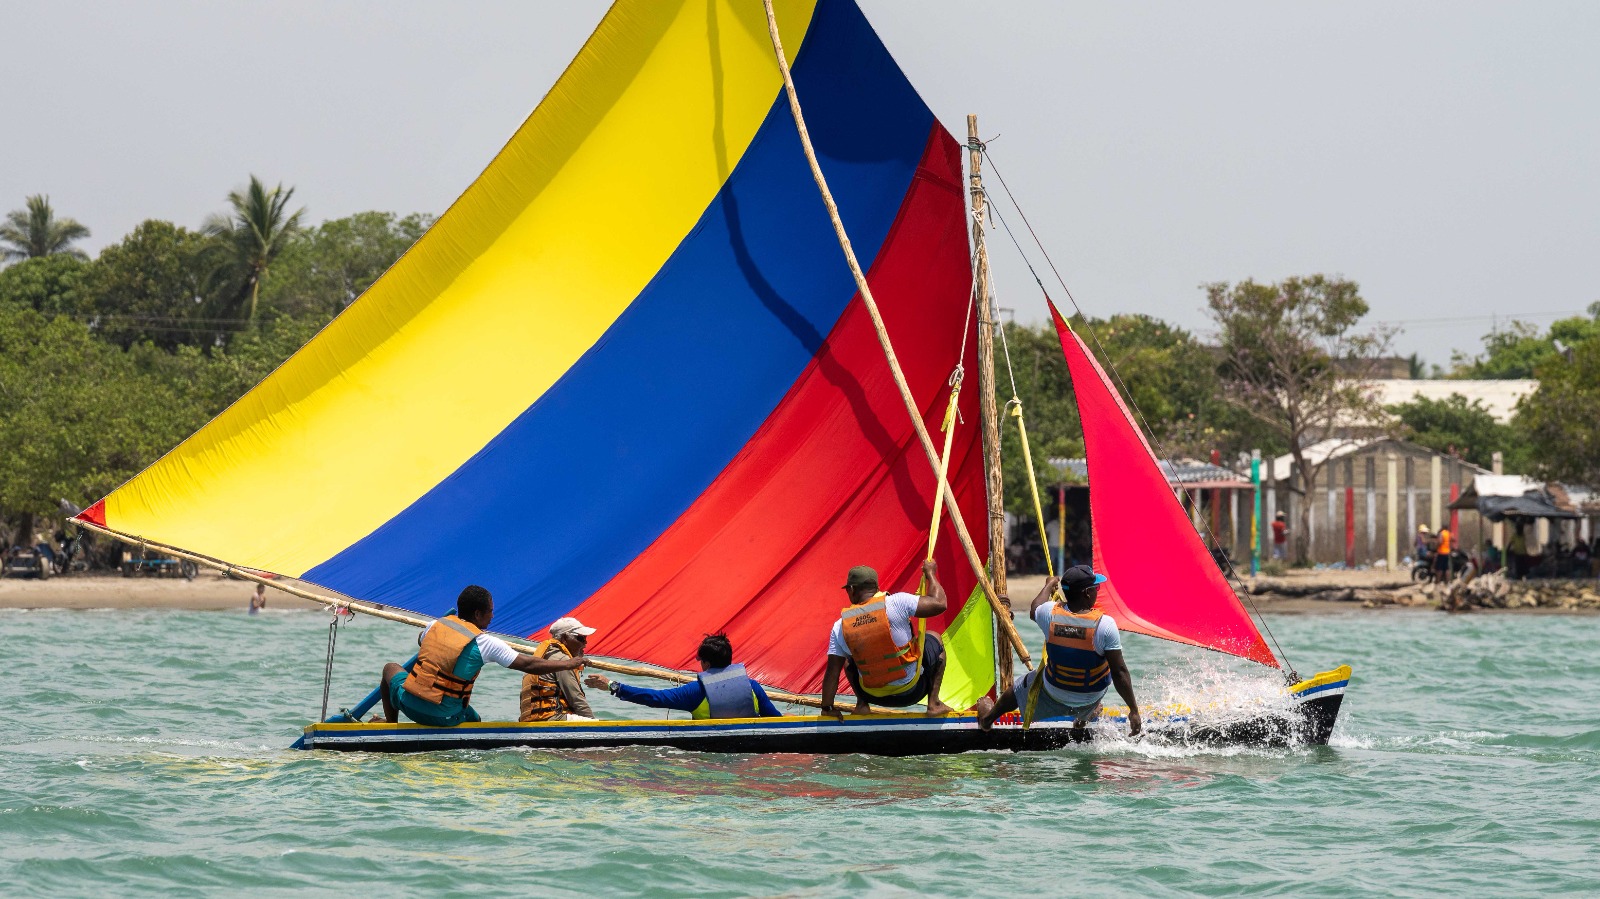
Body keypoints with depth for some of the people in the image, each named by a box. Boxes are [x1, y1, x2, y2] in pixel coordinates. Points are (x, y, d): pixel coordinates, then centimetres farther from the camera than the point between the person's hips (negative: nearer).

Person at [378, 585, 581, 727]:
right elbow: (528, 665, -7)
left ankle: (391, 724, 31)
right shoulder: (486, 643, -9)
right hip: (442, 716, -3)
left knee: (391, 668, 32)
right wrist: (567, 665, 2)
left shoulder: (435, 626, 4)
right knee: (474, 721, 28)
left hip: (407, 702, 3)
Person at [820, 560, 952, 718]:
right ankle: (933, 703, 12)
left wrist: (827, 708, 5)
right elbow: (939, 603, -16)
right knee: (934, 639, 24)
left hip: (875, 696, 3)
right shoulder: (896, 603, -18)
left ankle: (861, 704, 14)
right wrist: (930, 573, 2)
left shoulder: (840, 627, -8)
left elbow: (832, 671, -5)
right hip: (911, 691, -3)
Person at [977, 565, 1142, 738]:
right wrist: (1133, 711, -20)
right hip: (1090, 698, -2)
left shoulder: (1051, 613, -21)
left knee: (1022, 688, 34)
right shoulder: (1105, 624, -30)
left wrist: (1049, 586, 25)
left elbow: (1034, 611, 7)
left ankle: (988, 717, 57)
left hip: (1052, 696, 2)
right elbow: (1119, 672, -27)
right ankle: (1081, 722, 54)